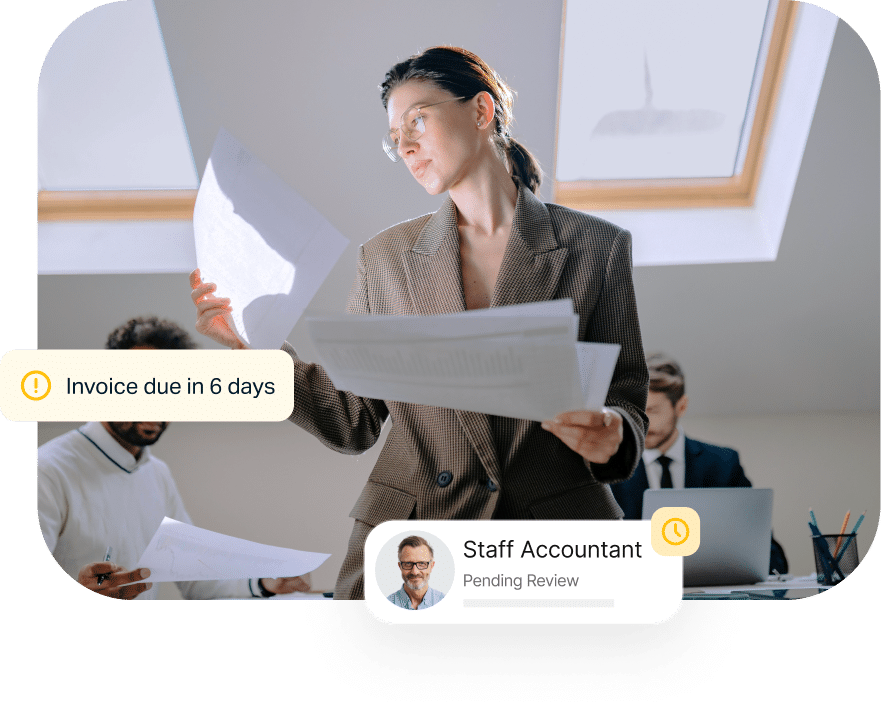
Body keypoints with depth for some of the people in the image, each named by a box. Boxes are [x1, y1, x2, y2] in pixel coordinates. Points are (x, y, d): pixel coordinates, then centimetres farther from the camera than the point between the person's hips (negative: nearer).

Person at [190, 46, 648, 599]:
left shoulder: (597, 246, 2)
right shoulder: (386, 257, 7)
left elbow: (628, 401, 5)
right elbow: (354, 423, 6)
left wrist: (613, 434, -17)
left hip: (556, 537, 0)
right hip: (410, 541, 1)